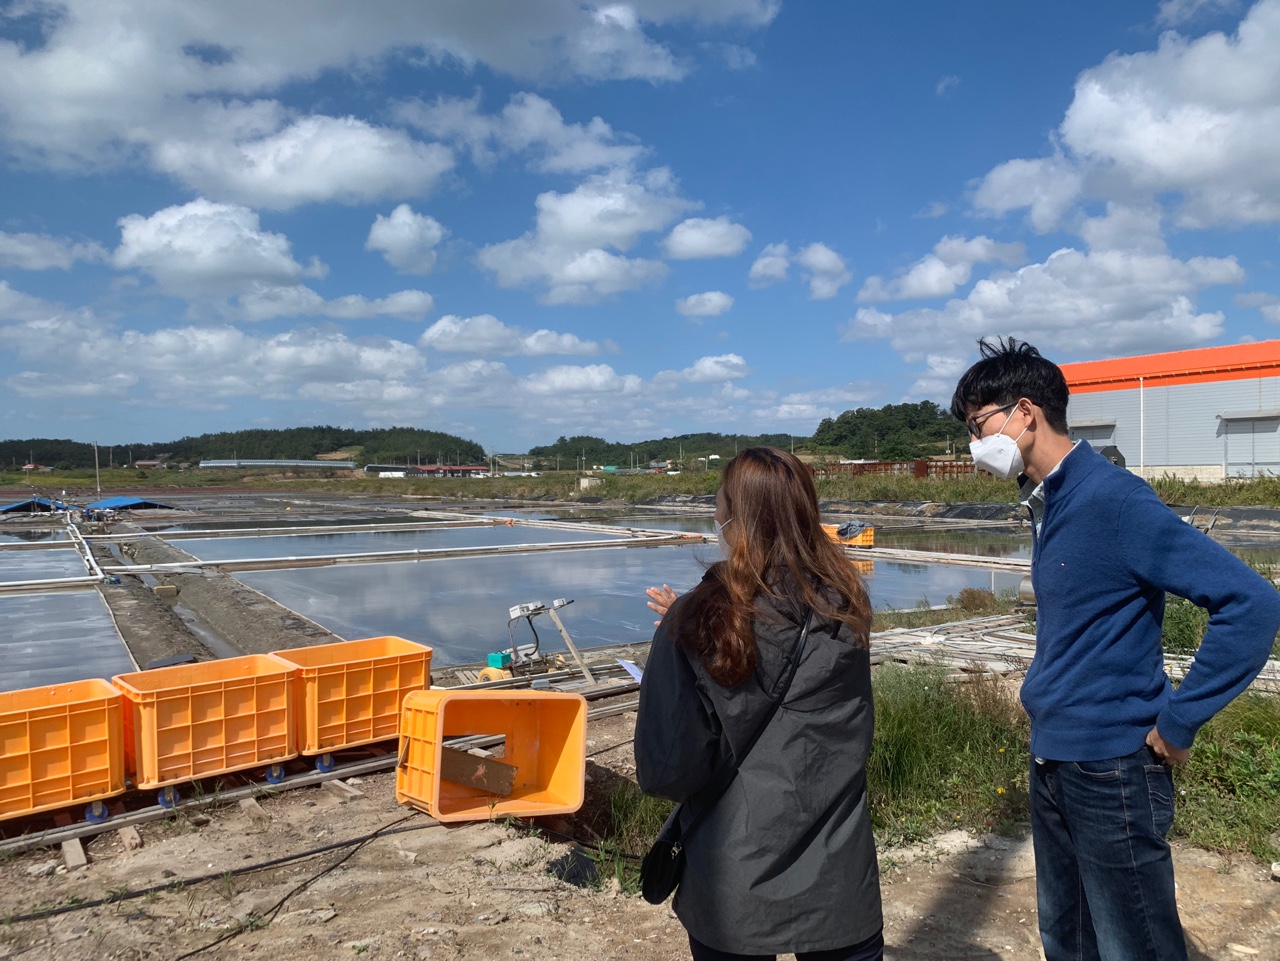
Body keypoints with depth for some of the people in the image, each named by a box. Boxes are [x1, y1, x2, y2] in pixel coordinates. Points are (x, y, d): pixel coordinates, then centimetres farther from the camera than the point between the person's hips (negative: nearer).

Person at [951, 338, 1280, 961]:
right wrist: (1050, 701, 9)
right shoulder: (1046, 504, 7)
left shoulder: (1113, 499, -19)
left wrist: (1177, 723, -18)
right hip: (1050, 764, 9)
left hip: (1110, 773, -8)